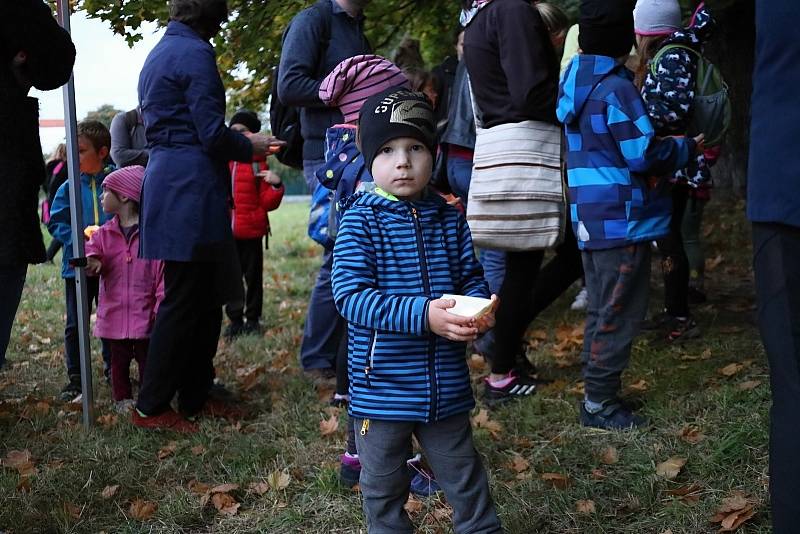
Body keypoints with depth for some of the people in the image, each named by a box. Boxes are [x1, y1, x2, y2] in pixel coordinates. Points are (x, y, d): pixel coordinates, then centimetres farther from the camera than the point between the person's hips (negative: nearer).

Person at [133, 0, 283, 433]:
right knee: (184, 301, -3)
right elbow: (213, 134, -16)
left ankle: (194, 396, 19)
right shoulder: (195, 53, -11)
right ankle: (151, 407, 4)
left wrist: (239, 143, 21)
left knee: (207, 297, 13)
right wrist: (250, 147, 2)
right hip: (191, 190, -10)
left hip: (166, 182, 10)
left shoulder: (158, 55, 19)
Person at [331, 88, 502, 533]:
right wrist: (423, 315, -29)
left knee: (466, 479, 17)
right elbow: (351, 295, -20)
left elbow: (472, 278, 8)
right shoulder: (361, 220, -11)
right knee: (384, 488, 16)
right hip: (382, 388, -3)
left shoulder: (449, 219, 1)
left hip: (447, 387, 3)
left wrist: (477, 313, -15)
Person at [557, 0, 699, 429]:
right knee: (619, 315, -1)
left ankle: (597, 394, 25)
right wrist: (686, 148, -1)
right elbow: (645, 155, -18)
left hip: (589, 218, 9)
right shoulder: (616, 89, -17)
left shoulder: (573, 84, 10)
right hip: (623, 220, -9)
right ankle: (600, 403, 4)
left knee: (601, 311, 17)